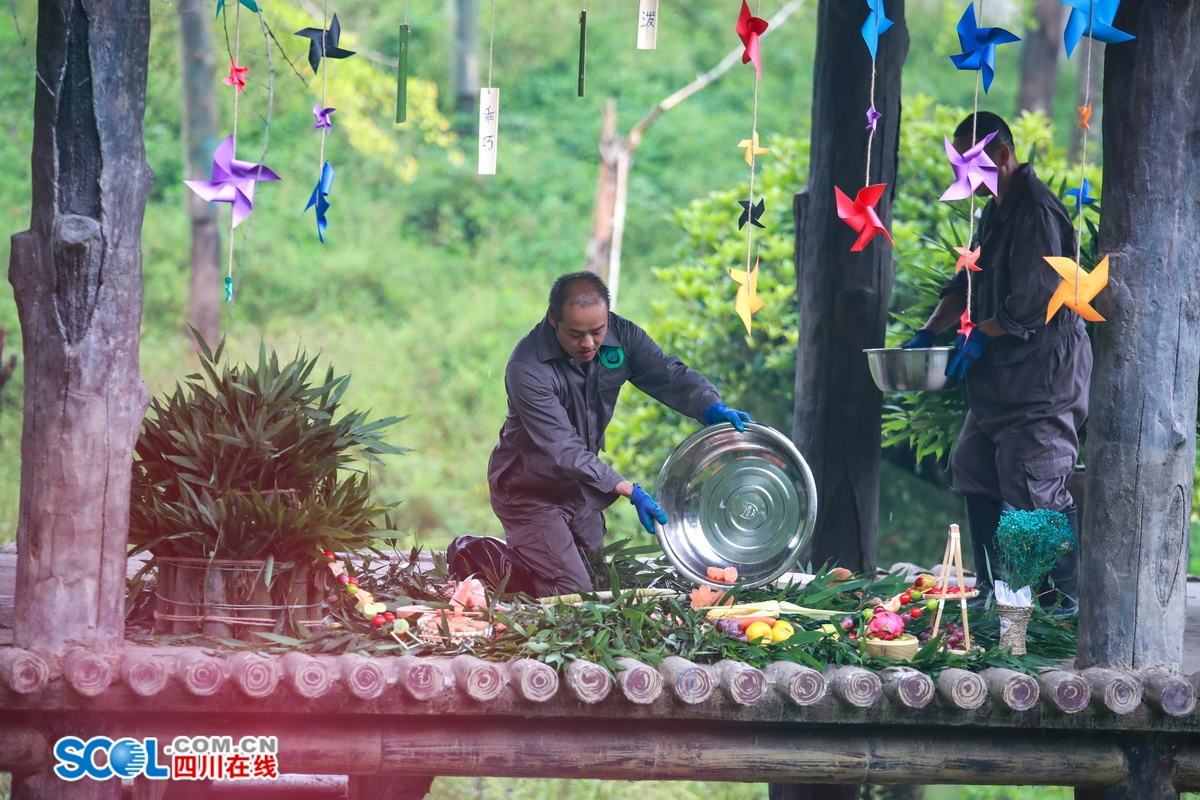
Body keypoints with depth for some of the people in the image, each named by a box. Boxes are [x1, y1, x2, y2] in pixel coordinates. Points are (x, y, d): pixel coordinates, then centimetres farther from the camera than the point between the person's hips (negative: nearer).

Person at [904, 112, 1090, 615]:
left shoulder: (1036, 211, -16)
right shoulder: (995, 213, 16)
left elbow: (1035, 302, -21)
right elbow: (968, 284, 22)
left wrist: (979, 337, -13)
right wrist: (930, 332, 10)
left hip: (1042, 377, -11)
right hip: (1000, 377, 11)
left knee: (1037, 489, -10)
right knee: (975, 474, 12)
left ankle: (1070, 597, -4)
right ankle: (992, 589, 19)